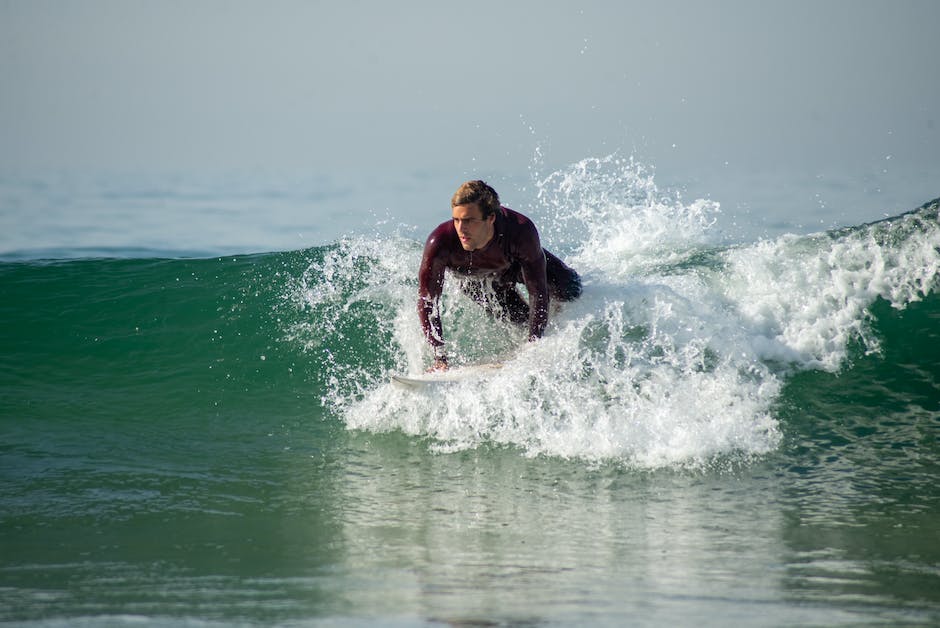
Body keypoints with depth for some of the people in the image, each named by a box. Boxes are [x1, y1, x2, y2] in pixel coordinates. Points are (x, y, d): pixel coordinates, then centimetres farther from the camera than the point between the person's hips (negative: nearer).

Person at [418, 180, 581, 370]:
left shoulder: (521, 231, -42)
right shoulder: (440, 243, -43)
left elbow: (537, 293, -32)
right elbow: (426, 302, -34)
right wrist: (440, 357, -40)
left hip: (513, 261, 0)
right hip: (474, 279, 0)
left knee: (570, 288, -10)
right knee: (519, 316, -16)